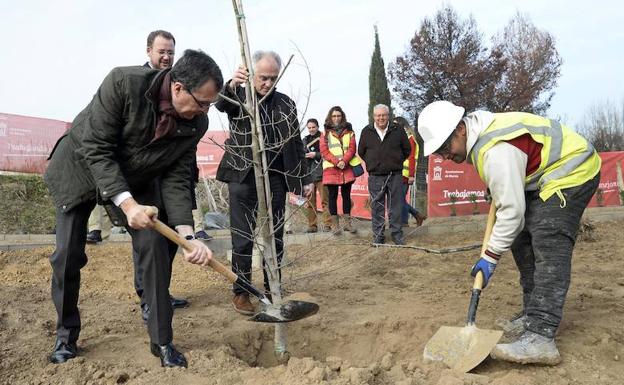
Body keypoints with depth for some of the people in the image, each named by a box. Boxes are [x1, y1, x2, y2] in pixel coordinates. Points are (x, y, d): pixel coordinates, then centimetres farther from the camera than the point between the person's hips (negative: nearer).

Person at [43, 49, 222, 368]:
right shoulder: (123, 82, -33)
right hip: (80, 166, -2)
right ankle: (66, 333, 23)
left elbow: (175, 180, -17)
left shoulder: (196, 123, -21)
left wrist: (187, 234, -29)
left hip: (136, 179, 3)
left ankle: (162, 341, 3)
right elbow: (96, 149, -29)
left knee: (155, 247, -10)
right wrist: (127, 203, -38)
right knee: (67, 255, 0)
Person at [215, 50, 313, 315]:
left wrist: (304, 178, 8)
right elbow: (221, 104, -23)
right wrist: (231, 86, -45)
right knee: (243, 238, 1)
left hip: (275, 177, 3)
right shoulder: (238, 96, 2)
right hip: (243, 176, -3)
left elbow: (296, 144, 13)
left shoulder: (286, 104, 10)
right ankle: (241, 292, 13)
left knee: (276, 237, 8)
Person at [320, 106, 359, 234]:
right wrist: (336, 162, -13)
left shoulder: (349, 132, 12)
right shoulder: (326, 133, 8)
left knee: (346, 195, 6)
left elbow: (352, 148, 3)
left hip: (346, 168, 2)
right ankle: (335, 223, 5)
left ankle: (347, 222, 14)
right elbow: (324, 150, -1)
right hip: (331, 168, -1)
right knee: (333, 196, 0)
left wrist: (344, 161, -14)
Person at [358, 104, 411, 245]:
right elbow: (361, 152, 16)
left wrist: (397, 162, 10)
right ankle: (378, 236, 13)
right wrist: (372, 163, 11)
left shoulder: (398, 130, 2)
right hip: (375, 176, 1)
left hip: (395, 175, 0)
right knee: (377, 207, 4)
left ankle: (397, 234, 14)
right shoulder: (367, 132, 4)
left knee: (396, 206, 4)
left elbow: (407, 150, 12)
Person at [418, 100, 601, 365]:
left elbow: (511, 209, -29)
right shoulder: (479, 132, -1)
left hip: (571, 172, -11)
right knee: (521, 242, 7)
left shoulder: (496, 151, -32)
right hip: (542, 177, 11)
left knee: (549, 248, -22)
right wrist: (495, 190, 16)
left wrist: (490, 257, -22)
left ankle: (540, 338, -28)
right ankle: (534, 315, 15)